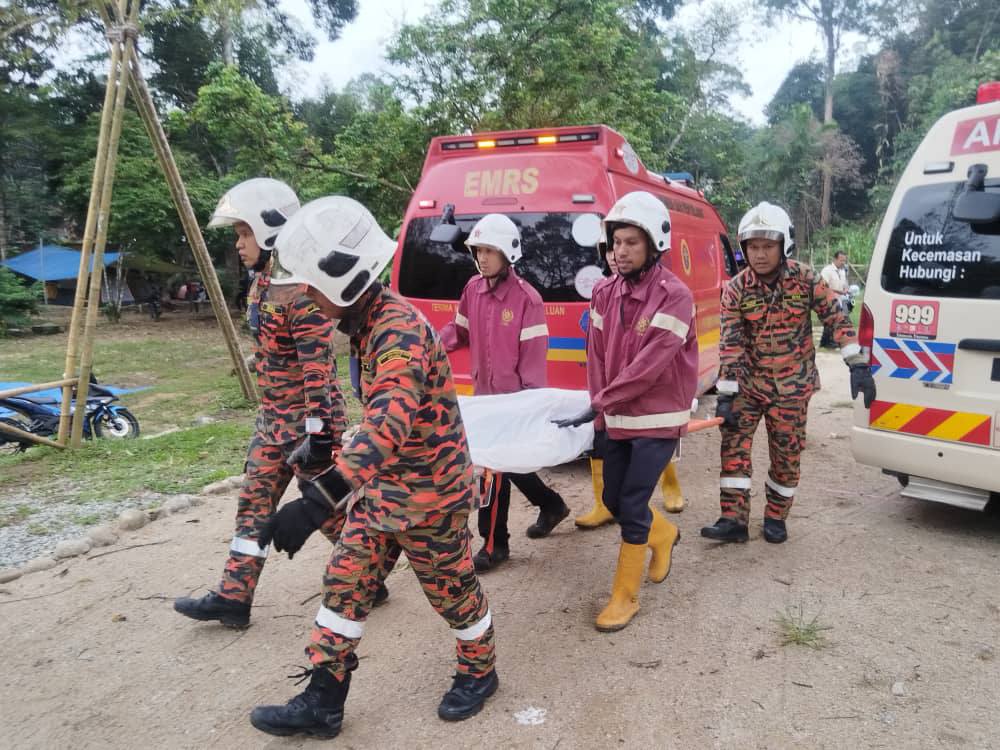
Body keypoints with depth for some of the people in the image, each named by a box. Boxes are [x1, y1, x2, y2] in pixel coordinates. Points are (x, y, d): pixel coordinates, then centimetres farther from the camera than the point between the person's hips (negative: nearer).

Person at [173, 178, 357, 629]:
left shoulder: (299, 290, -21)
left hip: (306, 420, -9)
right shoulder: (262, 282, 10)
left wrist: (318, 429, -24)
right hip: (273, 419, 10)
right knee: (254, 502, 11)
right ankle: (234, 597, 20)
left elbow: (318, 366, -24)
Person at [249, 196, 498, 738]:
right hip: (382, 487, 9)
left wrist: (319, 499, -51)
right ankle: (323, 701, 24)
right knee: (345, 583, 10)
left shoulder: (400, 330, -29)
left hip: (431, 492, -9)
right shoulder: (368, 322, 2)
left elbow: (390, 424, -44)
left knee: (451, 588, 12)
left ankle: (479, 671, 39)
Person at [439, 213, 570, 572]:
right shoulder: (472, 289, 3)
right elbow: (461, 331, 11)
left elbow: (535, 352, -16)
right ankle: (551, 504, 41)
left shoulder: (526, 298, -16)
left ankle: (493, 543, 12)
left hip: (514, 396, -7)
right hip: (484, 391, 7)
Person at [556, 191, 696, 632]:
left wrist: (599, 404, -24)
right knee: (614, 500, 15)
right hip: (619, 419, 6)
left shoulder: (674, 296, -16)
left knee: (632, 506, -4)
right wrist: (600, 413, -4)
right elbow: (597, 357, 5)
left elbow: (649, 365, -23)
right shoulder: (606, 295, 4)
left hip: (658, 420, -6)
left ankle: (624, 595, 14)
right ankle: (663, 535, 45)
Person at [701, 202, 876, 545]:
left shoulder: (805, 279, -8)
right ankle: (734, 520, -2)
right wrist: (726, 394, -16)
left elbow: (837, 320, -5)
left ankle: (775, 518, 24)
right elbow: (730, 344, -12)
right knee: (734, 442, -9)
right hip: (748, 383, 1)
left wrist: (858, 366, -11)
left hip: (791, 387, 0)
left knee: (786, 454, 5)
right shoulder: (736, 289, -8)